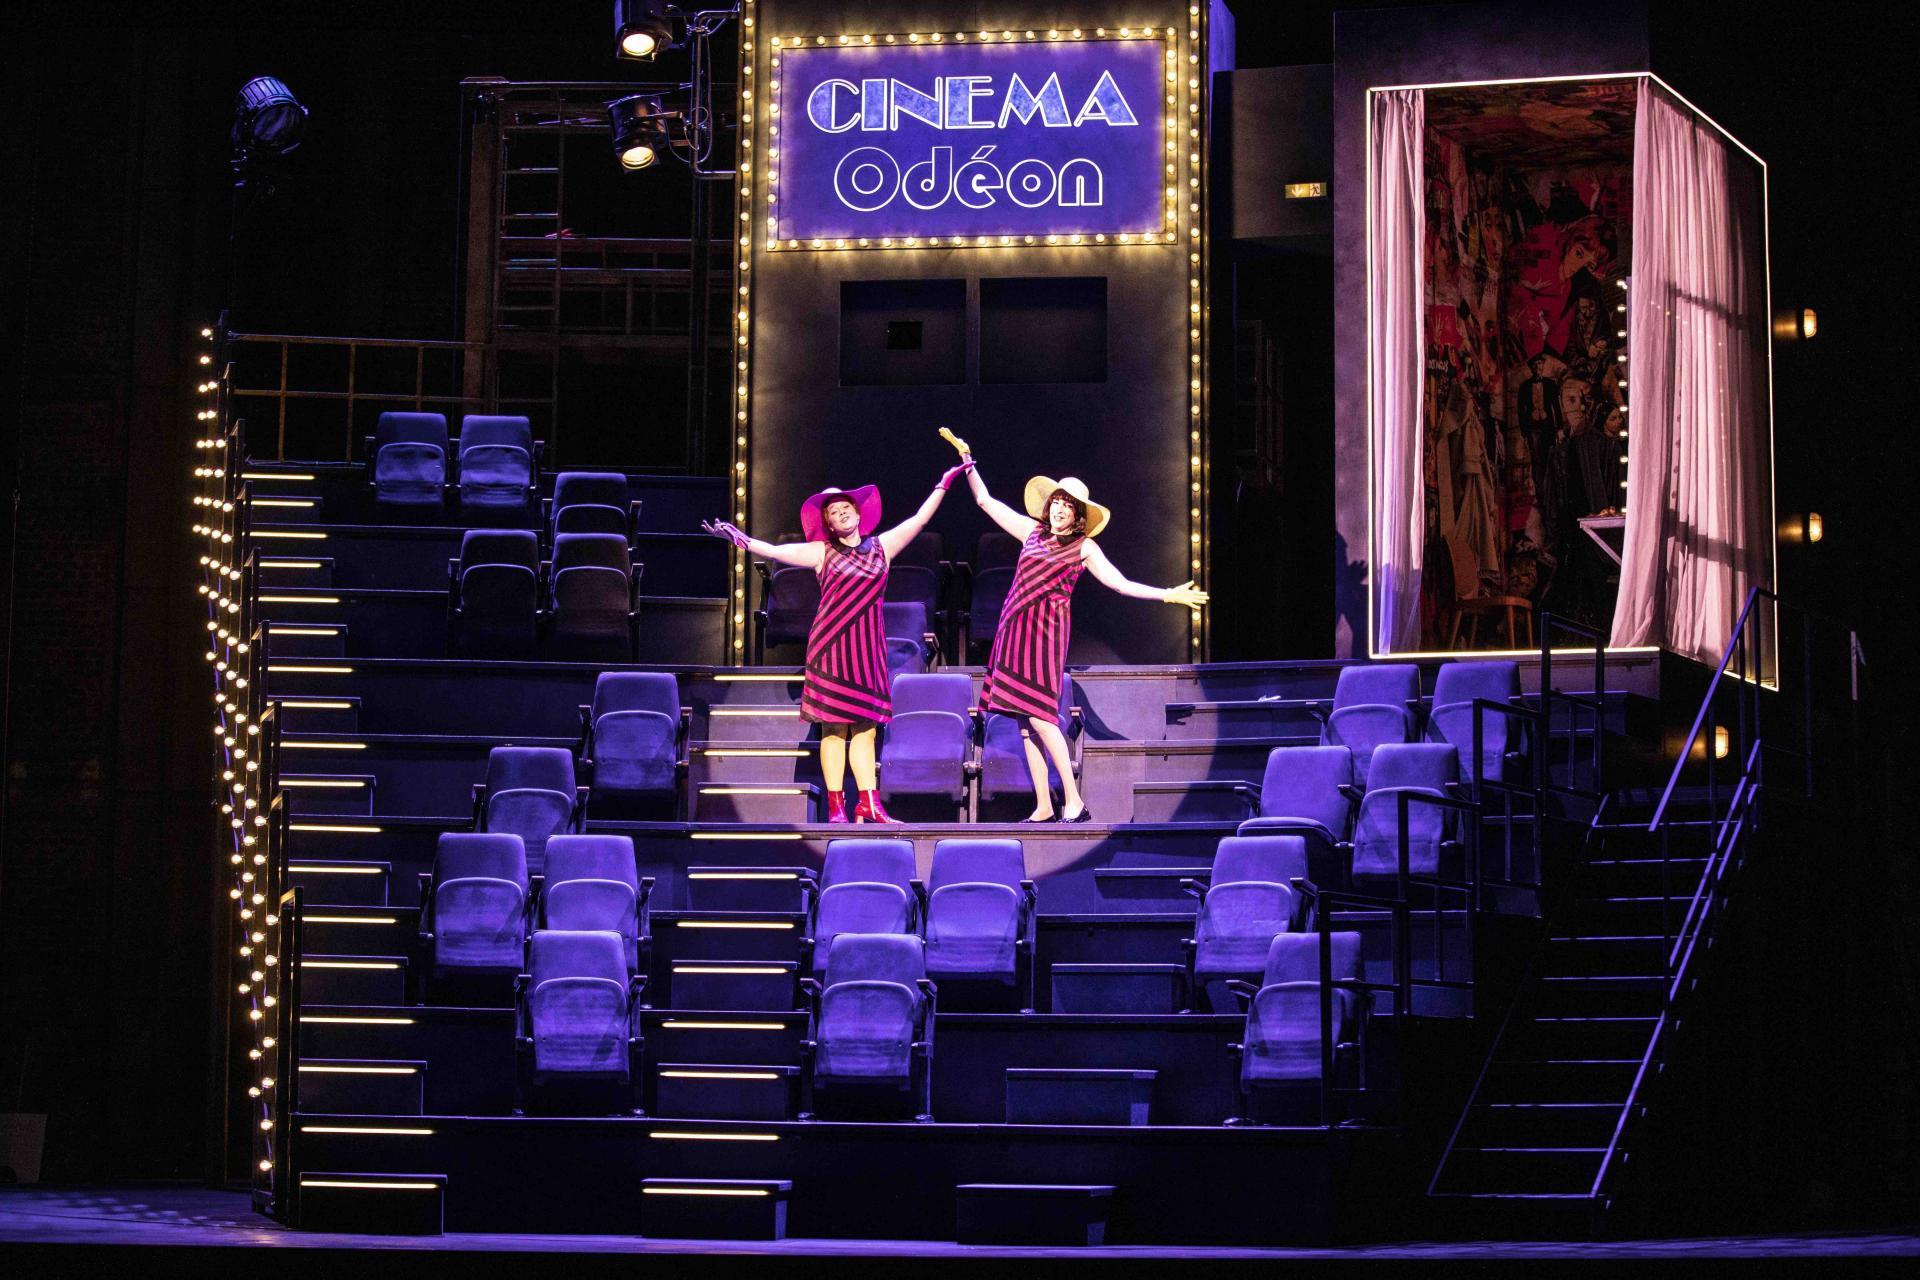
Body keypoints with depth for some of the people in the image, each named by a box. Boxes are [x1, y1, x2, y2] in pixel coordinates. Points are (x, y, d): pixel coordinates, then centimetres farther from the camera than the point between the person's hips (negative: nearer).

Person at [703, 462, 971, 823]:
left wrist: (944, 483, 15)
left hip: (868, 645, 2)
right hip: (832, 643, -2)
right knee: (834, 725, -4)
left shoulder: (881, 547, 12)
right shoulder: (822, 553, 6)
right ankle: (835, 804, -3)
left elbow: (918, 519, 15)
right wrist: (737, 538, -10)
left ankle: (868, 804, 2)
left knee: (865, 725, 2)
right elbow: (775, 551, 1)